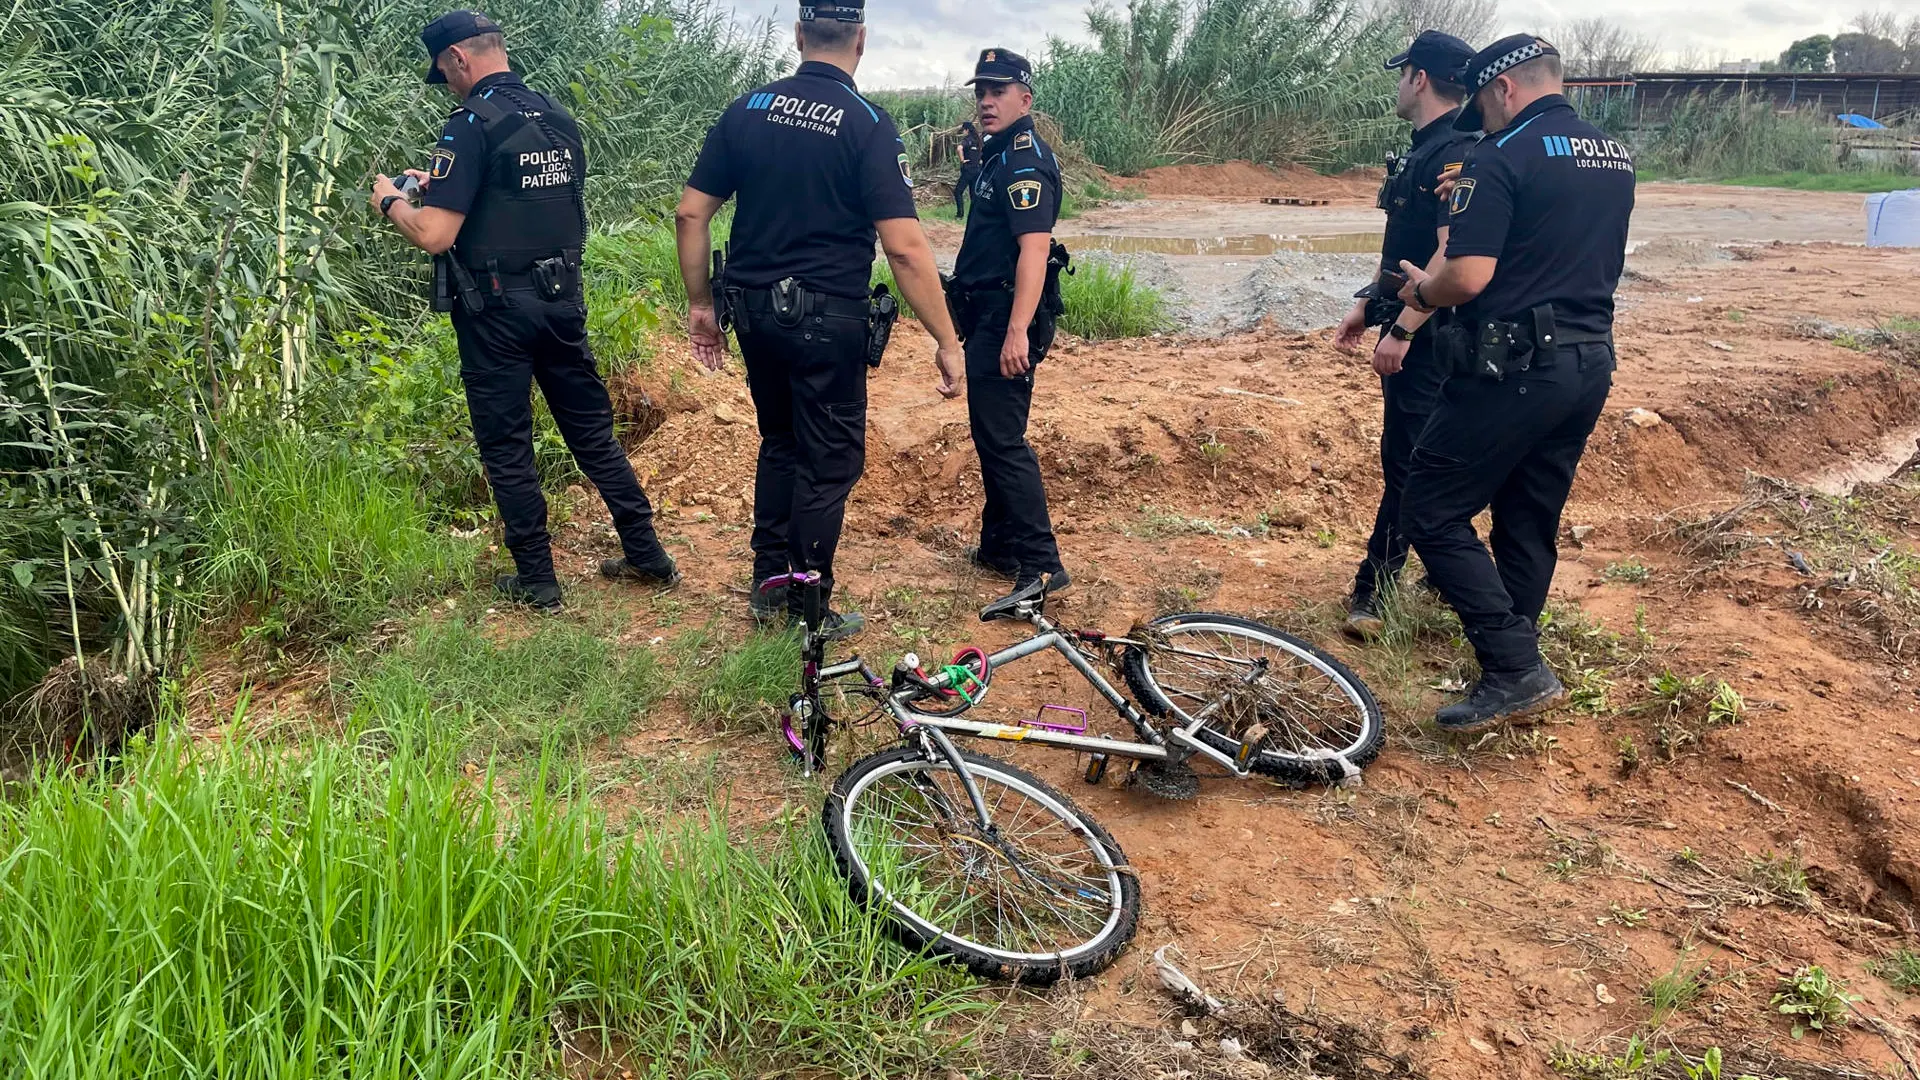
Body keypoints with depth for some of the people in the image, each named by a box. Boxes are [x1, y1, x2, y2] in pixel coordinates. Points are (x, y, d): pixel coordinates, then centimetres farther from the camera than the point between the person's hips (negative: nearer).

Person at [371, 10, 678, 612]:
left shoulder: (473, 125, -14)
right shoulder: (559, 120, 8)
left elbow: (434, 236, -19)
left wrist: (390, 201, 1)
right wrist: (443, 186, 23)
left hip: (497, 313, -6)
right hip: (562, 299, 6)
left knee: (506, 448, 6)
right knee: (592, 431, 15)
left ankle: (537, 582, 14)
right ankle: (648, 556, 20)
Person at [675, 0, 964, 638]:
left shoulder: (747, 110, 3)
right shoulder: (869, 125, -12)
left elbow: (691, 213, 3)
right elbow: (904, 247, -18)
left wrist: (700, 304, 13)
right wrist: (947, 341, -13)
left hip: (755, 313, 5)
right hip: (828, 320, -5)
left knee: (780, 441, 23)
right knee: (830, 460, 8)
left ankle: (768, 585, 30)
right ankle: (810, 613, 15)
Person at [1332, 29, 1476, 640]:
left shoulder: (1456, 154, -17)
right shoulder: (1423, 151, 15)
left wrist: (1401, 329, -25)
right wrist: (1367, 305, 19)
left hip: (1429, 337, -10)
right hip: (1407, 331, 10)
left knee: (1407, 464, -6)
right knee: (1419, 462, 16)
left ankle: (1373, 590, -1)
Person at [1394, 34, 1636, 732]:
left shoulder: (1504, 156, -12)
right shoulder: (1616, 157, 15)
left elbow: (1469, 277, -21)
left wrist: (1421, 292, 1)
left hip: (1515, 367, -8)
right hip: (1590, 363, 9)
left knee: (1431, 511, -2)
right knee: (1530, 523, 16)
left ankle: (1516, 670, -7)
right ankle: (1514, 668, 26)